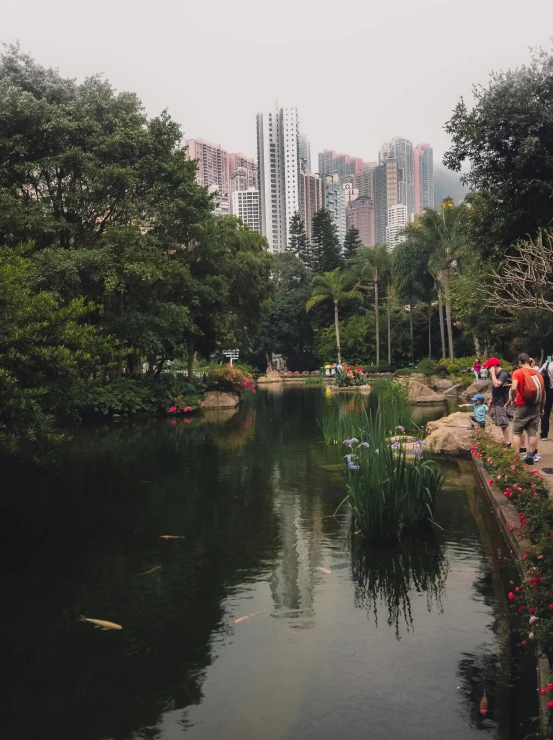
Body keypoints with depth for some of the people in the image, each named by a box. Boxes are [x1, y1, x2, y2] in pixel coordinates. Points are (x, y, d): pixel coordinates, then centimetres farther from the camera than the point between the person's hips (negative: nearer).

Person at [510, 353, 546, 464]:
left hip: (522, 406, -4)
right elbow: (543, 392, 11)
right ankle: (531, 456, 11)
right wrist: (542, 408, 19)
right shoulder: (538, 373, 8)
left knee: (516, 432, 6)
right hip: (535, 406, 4)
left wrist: (513, 399, -5)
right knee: (532, 432, 10)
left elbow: (513, 388, -22)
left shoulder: (518, 372, -7)